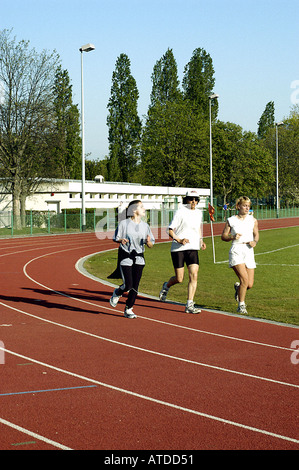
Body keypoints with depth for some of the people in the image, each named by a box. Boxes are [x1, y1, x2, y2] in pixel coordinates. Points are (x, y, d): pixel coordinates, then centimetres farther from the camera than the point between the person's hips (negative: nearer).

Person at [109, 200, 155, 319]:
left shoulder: (145, 226, 7)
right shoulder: (124, 224, -5)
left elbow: (151, 245, 9)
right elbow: (116, 238, 2)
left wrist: (148, 242, -14)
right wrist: (121, 240, -21)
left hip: (139, 258, 4)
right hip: (125, 257, -4)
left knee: (135, 286, -1)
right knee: (128, 285, -11)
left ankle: (128, 310, 13)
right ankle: (117, 293, 23)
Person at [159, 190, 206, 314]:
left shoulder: (199, 213, 11)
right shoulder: (180, 212, -7)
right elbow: (170, 230, -7)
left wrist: (201, 241, 14)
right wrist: (179, 240, -22)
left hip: (193, 249, 4)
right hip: (178, 249, -4)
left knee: (194, 275, -11)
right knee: (179, 279, 0)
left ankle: (189, 305, -6)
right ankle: (166, 286, 34)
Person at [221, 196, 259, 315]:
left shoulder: (253, 220, 9)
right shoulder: (231, 220, 2)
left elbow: (256, 234, 20)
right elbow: (223, 236, 7)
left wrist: (255, 241, -2)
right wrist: (233, 237, -13)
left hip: (249, 251, 4)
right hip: (236, 251, -3)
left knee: (249, 284, -1)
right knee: (244, 278, -20)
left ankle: (238, 287, 36)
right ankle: (241, 305, -3)